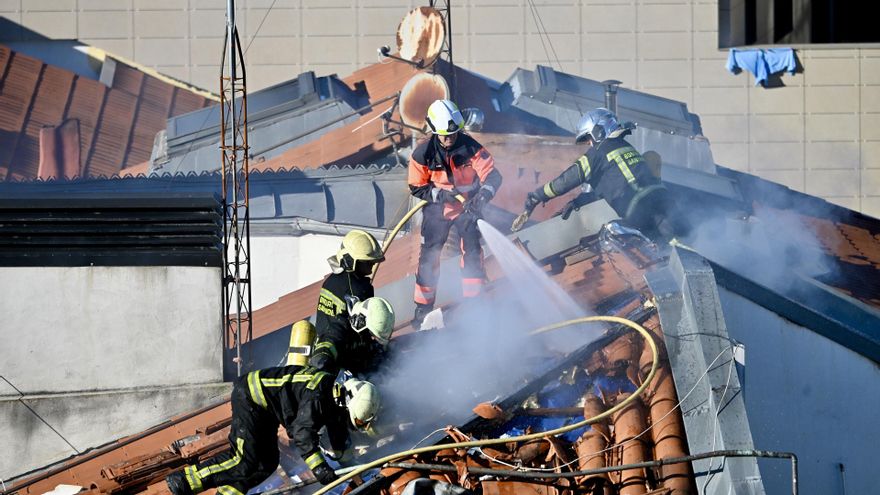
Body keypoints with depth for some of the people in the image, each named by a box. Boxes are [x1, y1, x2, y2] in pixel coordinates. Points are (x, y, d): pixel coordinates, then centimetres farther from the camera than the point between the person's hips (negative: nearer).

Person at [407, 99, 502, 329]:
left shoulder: (471, 147, -19)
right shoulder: (423, 154, -17)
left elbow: (492, 175, -21)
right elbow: (417, 188, -8)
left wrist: (483, 195, -39)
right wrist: (441, 194, -23)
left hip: (467, 207, 0)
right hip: (437, 209, 0)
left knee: (472, 252, -6)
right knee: (429, 257, 1)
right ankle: (423, 308, 12)